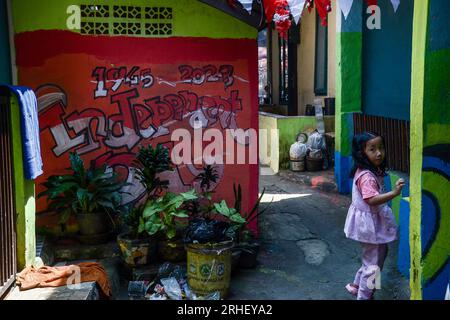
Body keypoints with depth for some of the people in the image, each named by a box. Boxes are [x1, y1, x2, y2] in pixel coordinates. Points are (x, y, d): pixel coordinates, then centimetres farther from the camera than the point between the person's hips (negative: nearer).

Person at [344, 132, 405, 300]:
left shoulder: (374, 170, 4)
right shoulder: (366, 176, -27)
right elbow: (372, 200, -39)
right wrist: (394, 192, -46)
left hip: (375, 220, 10)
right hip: (369, 222, -10)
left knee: (379, 254, 24)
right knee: (373, 263, 3)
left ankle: (357, 285, 38)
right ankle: (364, 296, 18)